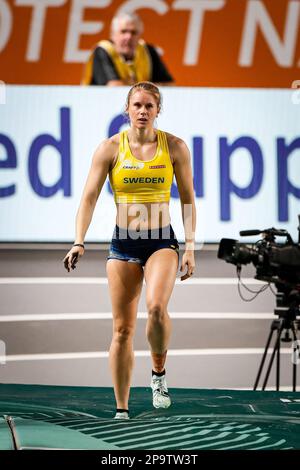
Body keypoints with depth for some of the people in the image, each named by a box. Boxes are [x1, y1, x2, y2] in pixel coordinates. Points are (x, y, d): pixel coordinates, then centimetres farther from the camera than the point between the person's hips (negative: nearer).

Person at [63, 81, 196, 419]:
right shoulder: (111, 148, -2)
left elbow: (187, 199, 5)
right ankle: (121, 410, 10)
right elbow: (89, 197, -5)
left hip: (162, 241, -1)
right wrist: (79, 242, -17)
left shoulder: (174, 147, -1)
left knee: (156, 307, -28)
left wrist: (190, 247, -1)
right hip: (123, 243, 1)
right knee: (122, 328, 1)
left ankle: (159, 372, -1)